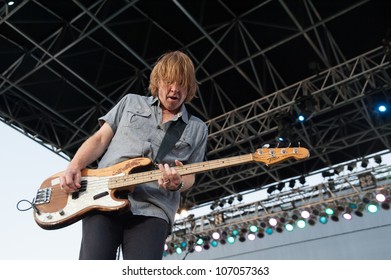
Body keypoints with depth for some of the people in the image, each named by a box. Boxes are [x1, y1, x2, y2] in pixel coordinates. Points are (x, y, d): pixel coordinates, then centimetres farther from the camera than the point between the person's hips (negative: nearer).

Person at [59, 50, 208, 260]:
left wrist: (178, 183, -11)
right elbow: (100, 139, 14)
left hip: (152, 210, 0)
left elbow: (189, 176, 14)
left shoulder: (197, 129, 17)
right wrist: (74, 167, -3)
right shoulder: (131, 101, 19)